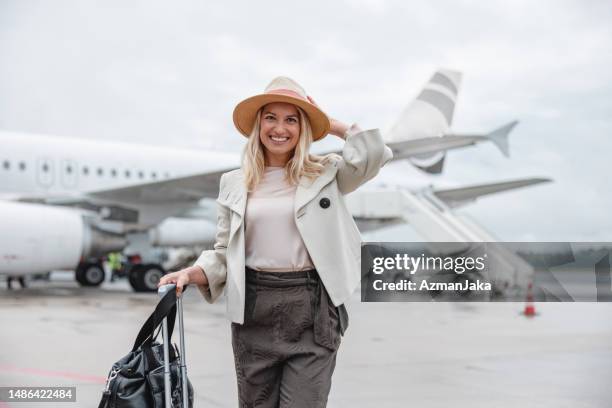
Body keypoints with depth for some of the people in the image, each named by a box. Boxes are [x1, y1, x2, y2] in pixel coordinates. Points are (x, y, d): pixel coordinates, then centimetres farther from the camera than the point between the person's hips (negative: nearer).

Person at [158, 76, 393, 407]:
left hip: (311, 307, -2)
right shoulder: (234, 183, 9)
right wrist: (190, 274, -7)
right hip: (254, 309, 3)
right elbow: (224, 253, 10)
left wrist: (332, 125, 1)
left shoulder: (326, 173, 4)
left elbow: (374, 154, -12)